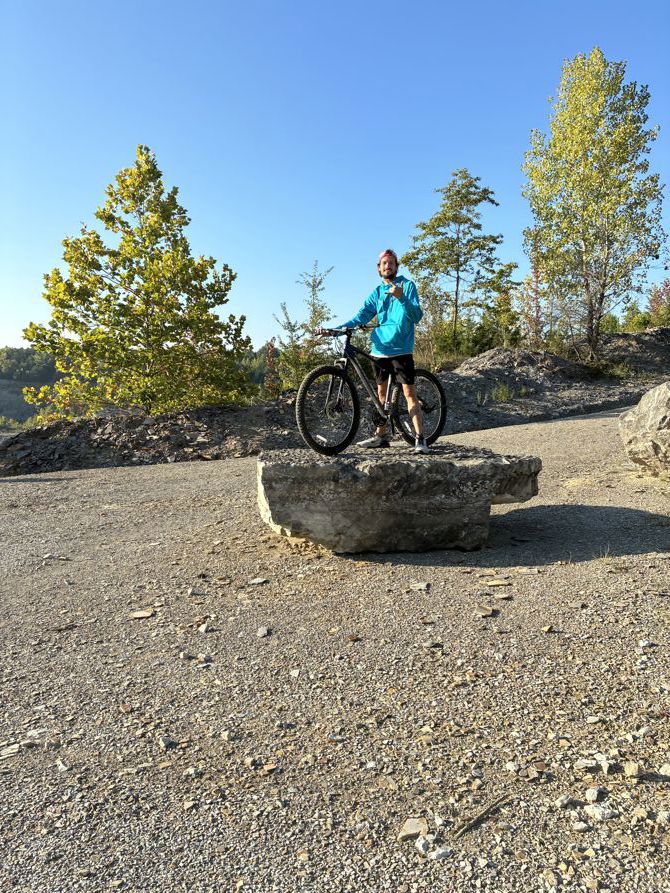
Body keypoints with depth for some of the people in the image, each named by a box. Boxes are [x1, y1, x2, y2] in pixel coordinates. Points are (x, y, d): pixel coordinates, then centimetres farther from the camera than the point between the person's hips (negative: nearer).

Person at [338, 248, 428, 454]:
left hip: (401, 349, -5)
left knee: (409, 392, -11)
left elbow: (417, 315, -8)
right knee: (381, 392, 11)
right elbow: (361, 316, 7)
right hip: (380, 348, 5)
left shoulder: (407, 285, 2)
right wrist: (338, 328, -7)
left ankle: (420, 439, -11)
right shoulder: (377, 292, 14)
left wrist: (401, 298, -25)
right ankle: (381, 435, 21)